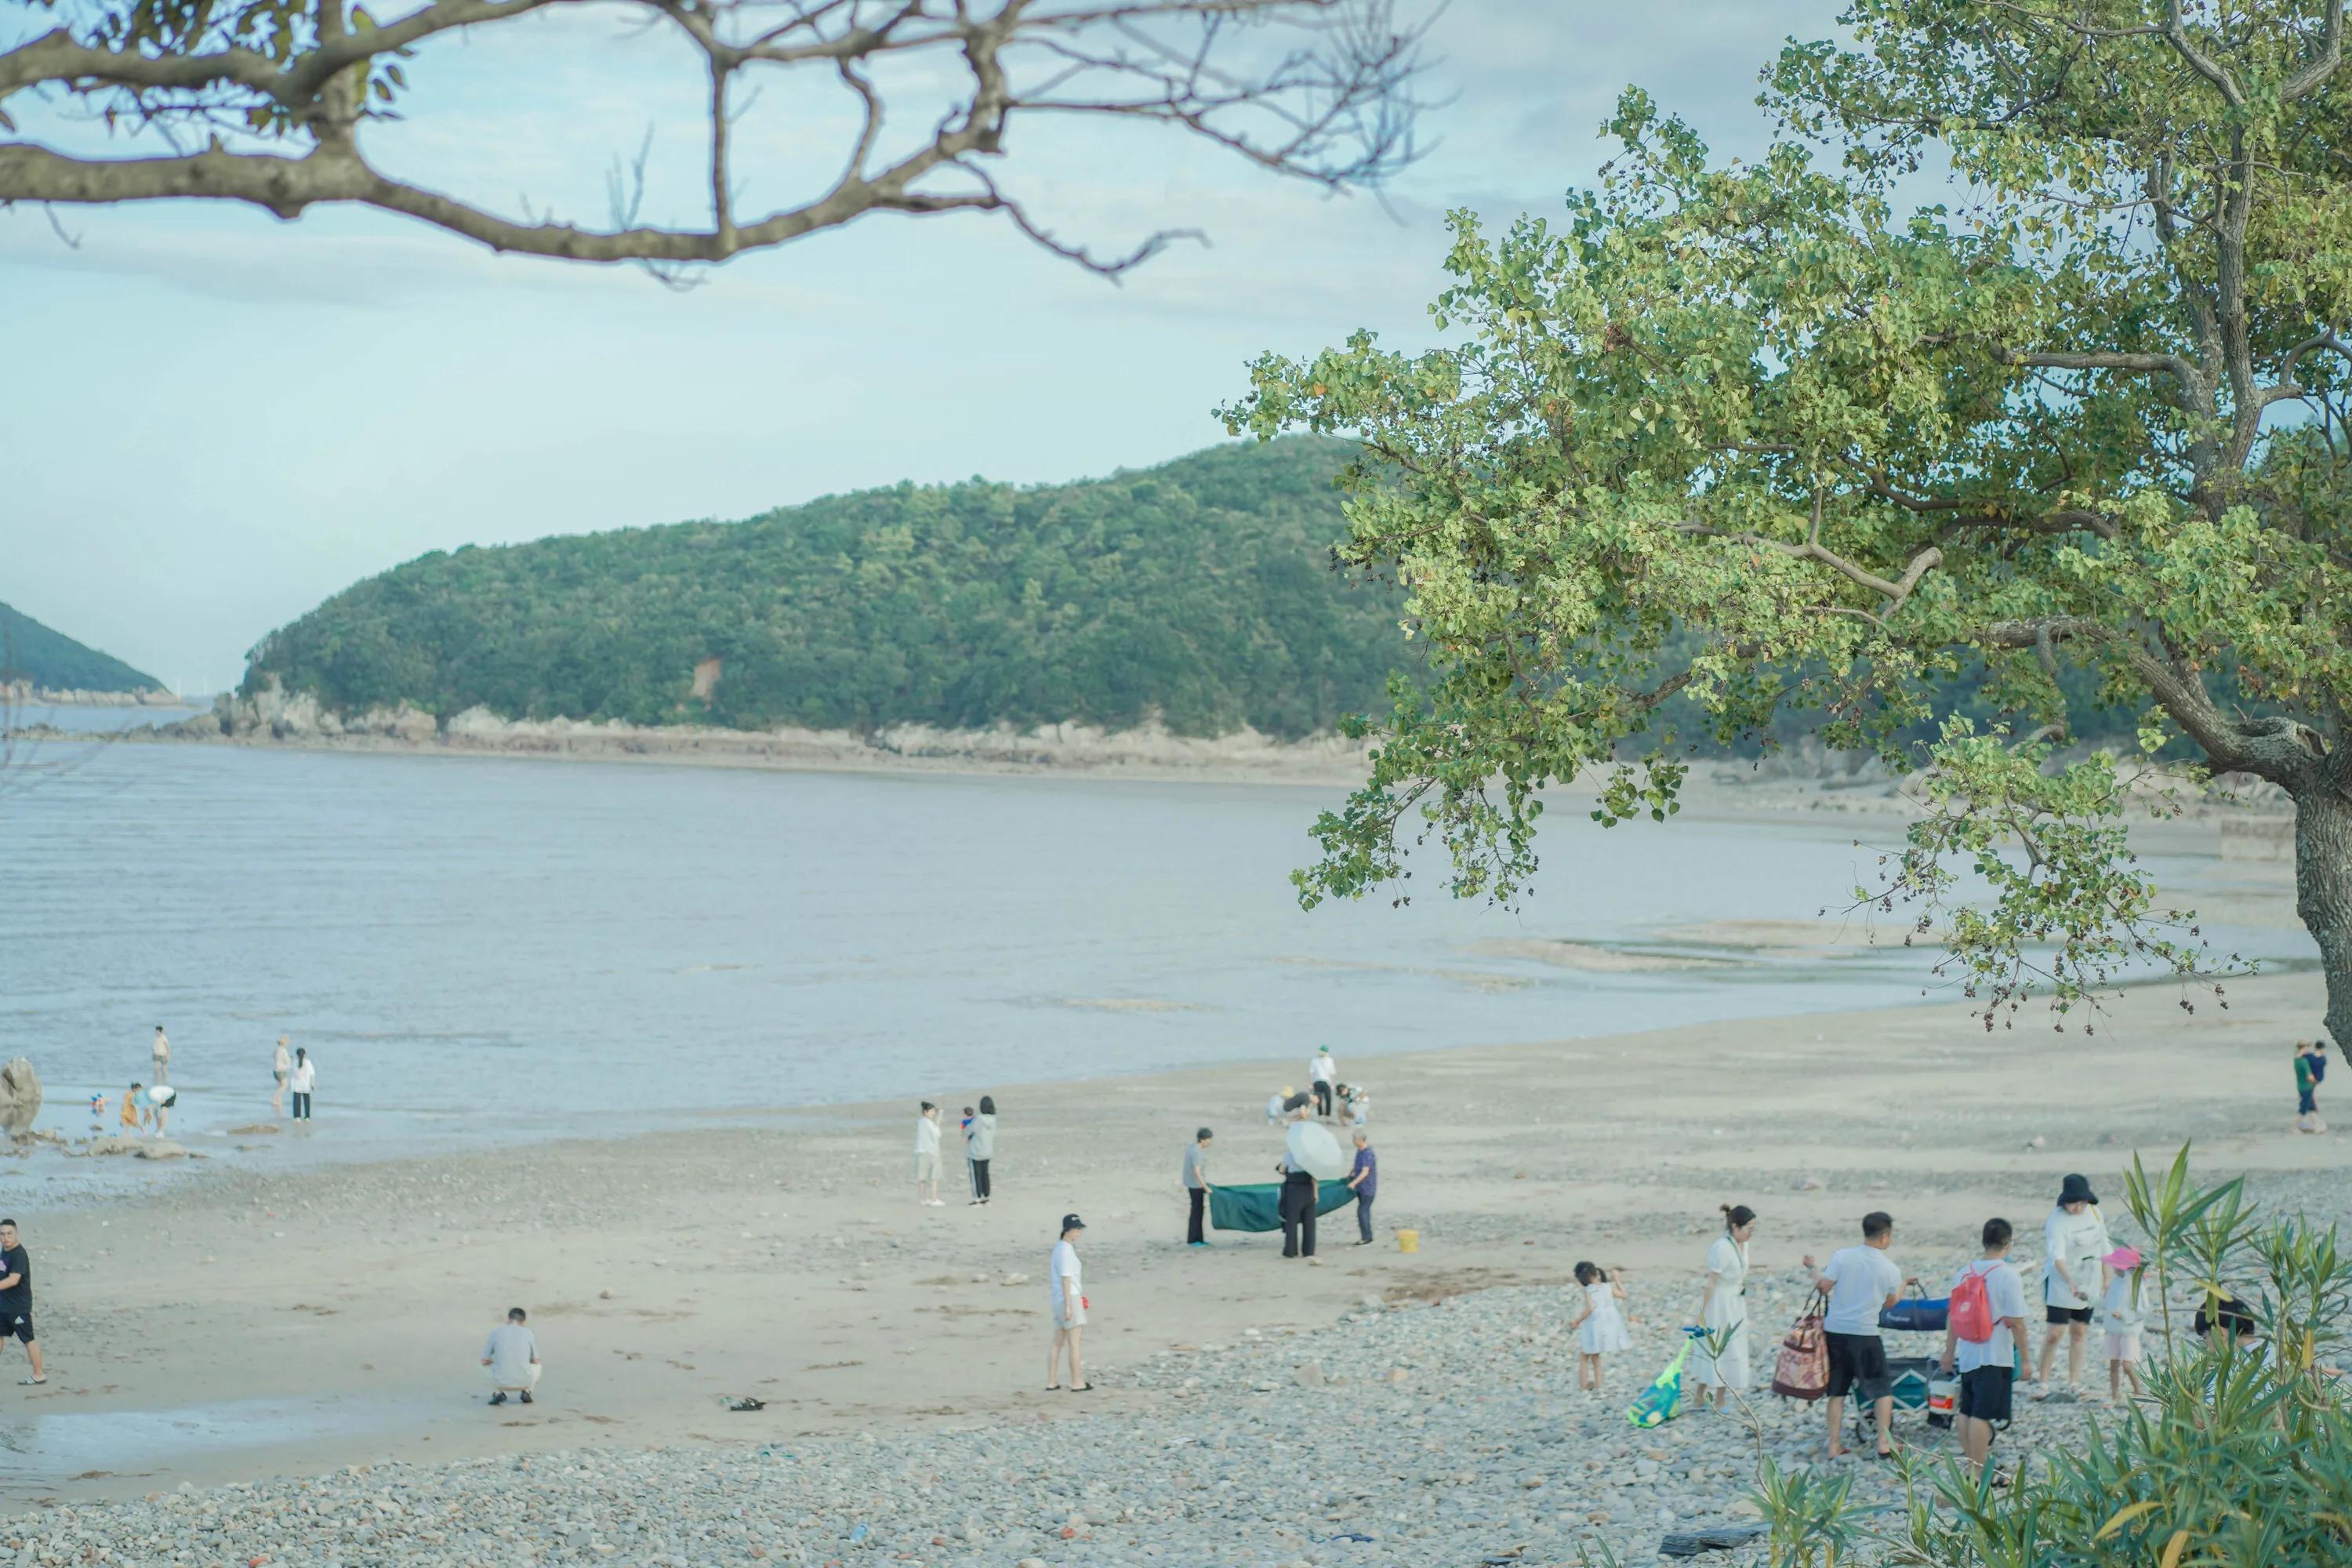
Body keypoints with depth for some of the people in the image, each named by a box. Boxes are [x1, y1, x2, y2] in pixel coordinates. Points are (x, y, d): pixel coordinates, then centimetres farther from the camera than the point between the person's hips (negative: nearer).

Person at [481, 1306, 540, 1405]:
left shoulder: (496, 1331, 3)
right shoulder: (530, 1334, 4)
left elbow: (484, 1361, 10)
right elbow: (536, 1361, 16)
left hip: (501, 1383, 0)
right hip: (524, 1382, 0)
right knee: (537, 1367, 34)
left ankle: (498, 1393, 9)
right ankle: (526, 1392, 9)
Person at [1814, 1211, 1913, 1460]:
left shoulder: (1842, 1256, -4)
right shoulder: (1891, 1269, -4)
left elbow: (1823, 1287, -7)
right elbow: (1890, 1302, 10)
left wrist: (1816, 1278, 16)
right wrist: (1904, 1283, 27)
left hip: (1834, 1330, 3)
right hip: (1865, 1335, -2)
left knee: (1837, 1391, 12)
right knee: (1882, 1390, 12)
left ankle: (1834, 1445, 13)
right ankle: (1884, 1443, 8)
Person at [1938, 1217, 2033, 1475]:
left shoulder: (1963, 1273, 6)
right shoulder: (2008, 1276, -12)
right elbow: (2016, 1322, -13)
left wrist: (1949, 1352, 21)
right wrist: (2025, 1359, -6)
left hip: (1967, 1354, 6)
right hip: (1995, 1357, -6)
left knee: (1966, 1411, 14)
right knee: (1982, 1415, -8)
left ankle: (1972, 1466, 23)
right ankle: (1978, 1473, -8)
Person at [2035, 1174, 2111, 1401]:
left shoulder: (2094, 1212, 1)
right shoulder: (2057, 1220, -19)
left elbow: (2104, 1246, 15)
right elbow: (2057, 1256, -32)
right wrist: (2070, 1282, -46)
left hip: (2088, 1284, 6)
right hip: (2060, 1284, -6)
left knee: (2079, 1332, 10)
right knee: (2055, 1333, -10)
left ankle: (2074, 1384, 17)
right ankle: (2043, 1384, -3)